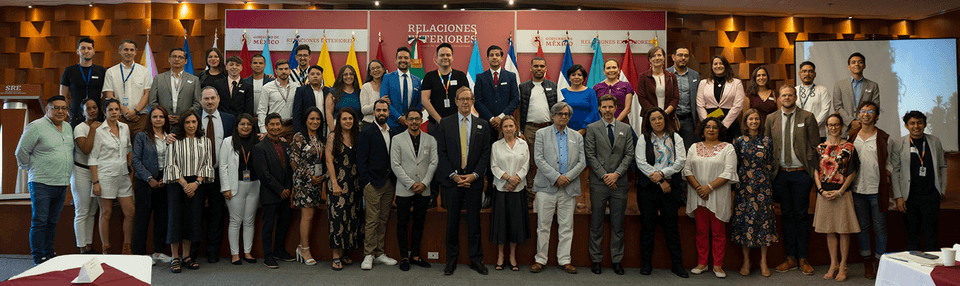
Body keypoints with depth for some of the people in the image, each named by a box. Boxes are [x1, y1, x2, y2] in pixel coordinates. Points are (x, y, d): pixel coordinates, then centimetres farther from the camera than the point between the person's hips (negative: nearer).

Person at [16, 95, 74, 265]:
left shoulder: (68, 129, 14)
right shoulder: (36, 127, -8)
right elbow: (21, 151, -5)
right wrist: (29, 168, 4)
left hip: (62, 184, 6)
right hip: (41, 183, -6)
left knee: (52, 222, 13)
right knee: (39, 222, -4)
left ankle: (49, 254, 20)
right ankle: (38, 259, 2)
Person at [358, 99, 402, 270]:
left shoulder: (395, 134, 13)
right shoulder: (366, 134, -2)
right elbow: (361, 160, -6)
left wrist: (395, 180, 2)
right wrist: (366, 182, -12)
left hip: (389, 183, 5)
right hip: (374, 183, -5)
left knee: (383, 219, 10)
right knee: (372, 220, -4)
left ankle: (379, 253, 17)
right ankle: (368, 255, 4)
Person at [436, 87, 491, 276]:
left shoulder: (482, 125, 7)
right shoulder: (445, 123, 4)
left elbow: (485, 153, 4)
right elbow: (442, 152, 0)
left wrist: (474, 174, -8)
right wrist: (454, 175, -10)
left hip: (474, 180, 1)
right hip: (452, 180, -1)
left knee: (474, 222, 6)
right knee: (452, 222, 5)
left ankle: (476, 260, 16)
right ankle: (451, 260, 15)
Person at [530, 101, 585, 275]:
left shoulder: (577, 136, 13)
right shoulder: (541, 134, 6)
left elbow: (582, 162, 6)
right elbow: (539, 159, -4)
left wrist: (567, 177, -8)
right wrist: (556, 177, -13)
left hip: (569, 188, 2)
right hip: (546, 187, -2)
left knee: (566, 226, 5)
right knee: (543, 225, 0)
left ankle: (564, 260, 12)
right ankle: (540, 259, 9)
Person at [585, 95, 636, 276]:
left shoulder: (625, 129, 10)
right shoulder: (592, 128, 4)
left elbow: (629, 154, 5)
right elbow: (590, 155, -2)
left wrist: (617, 174, -8)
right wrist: (604, 175, -9)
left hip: (619, 182, 2)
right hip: (598, 183, -2)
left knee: (618, 225, 6)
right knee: (596, 224, 4)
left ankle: (617, 260, 14)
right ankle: (596, 260, 13)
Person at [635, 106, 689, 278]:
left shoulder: (675, 138, 9)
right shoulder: (643, 138, 4)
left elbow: (681, 161, -1)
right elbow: (641, 162, -5)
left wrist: (662, 173, -13)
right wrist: (660, 182, -9)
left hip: (670, 186, 1)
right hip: (648, 187, -1)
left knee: (671, 225, 3)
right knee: (647, 225, 3)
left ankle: (677, 264, 10)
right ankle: (646, 263, 12)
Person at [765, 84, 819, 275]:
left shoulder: (807, 117, 1)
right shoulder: (771, 119, 8)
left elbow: (815, 145, 0)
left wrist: (815, 170, -6)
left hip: (801, 173, -2)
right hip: (780, 174, 2)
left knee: (801, 215, 3)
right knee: (787, 215, 8)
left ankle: (803, 259, 11)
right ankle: (791, 258, 15)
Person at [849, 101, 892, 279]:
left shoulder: (885, 139, 1)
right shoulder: (851, 138, 8)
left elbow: (890, 163, 6)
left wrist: (887, 182, -6)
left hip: (877, 190, -2)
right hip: (857, 189, 2)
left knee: (880, 228, 2)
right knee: (862, 227, 7)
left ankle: (879, 262, 14)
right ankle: (867, 264, 17)